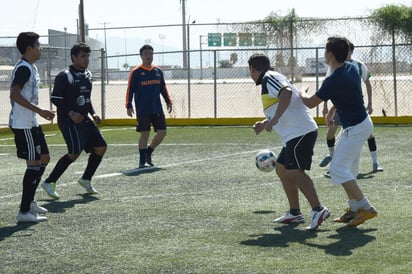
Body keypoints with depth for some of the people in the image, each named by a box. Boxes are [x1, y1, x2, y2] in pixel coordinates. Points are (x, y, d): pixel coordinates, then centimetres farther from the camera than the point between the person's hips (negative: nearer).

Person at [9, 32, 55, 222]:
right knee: (34, 164, -8)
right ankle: (24, 212, -5)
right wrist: (40, 111, -26)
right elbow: (15, 94, -26)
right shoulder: (23, 68, -16)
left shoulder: (31, 68, 15)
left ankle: (29, 201, 25)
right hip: (23, 124, -11)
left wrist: (41, 113, 23)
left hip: (31, 123, 11)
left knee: (44, 158, 16)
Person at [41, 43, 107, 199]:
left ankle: (86, 180, 20)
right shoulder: (65, 76, -11)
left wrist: (93, 113, 11)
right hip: (69, 121, -8)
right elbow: (55, 98, -12)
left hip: (84, 119, 9)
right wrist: (70, 113, -21)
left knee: (101, 147, 5)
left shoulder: (88, 75, 14)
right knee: (75, 152, -19)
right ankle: (49, 182, -9)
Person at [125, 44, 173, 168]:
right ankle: (142, 161, 8)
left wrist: (168, 101, 11)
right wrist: (129, 106, -11)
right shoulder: (136, 72, -3)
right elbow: (130, 90, -4)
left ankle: (149, 152, 22)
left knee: (162, 132, 0)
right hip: (143, 110, -4)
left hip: (157, 109, 5)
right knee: (144, 134, -2)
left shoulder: (158, 71, 10)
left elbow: (163, 88, 18)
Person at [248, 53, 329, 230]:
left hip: (300, 132, -11)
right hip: (293, 135, 11)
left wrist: (274, 120, -28)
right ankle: (295, 212, 20)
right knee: (281, 169, 16)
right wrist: (264, 124, 21)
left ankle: (318, 210, -22)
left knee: (294, 171, -17)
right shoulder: (270, 80, 23)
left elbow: (287, 92, -27)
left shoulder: (269, 78, -7)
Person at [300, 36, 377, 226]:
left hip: (355, 128, -10)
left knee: (338, 169, -9)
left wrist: (302, 94, 10)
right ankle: (354, 208, 22)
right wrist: (332, 110, 23)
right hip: (364, 123, 10)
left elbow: (310, 103, -11)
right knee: (349, 168, 17)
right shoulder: (352, 68, 2)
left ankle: (365, 207, -13)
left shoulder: (334, 81, -25)